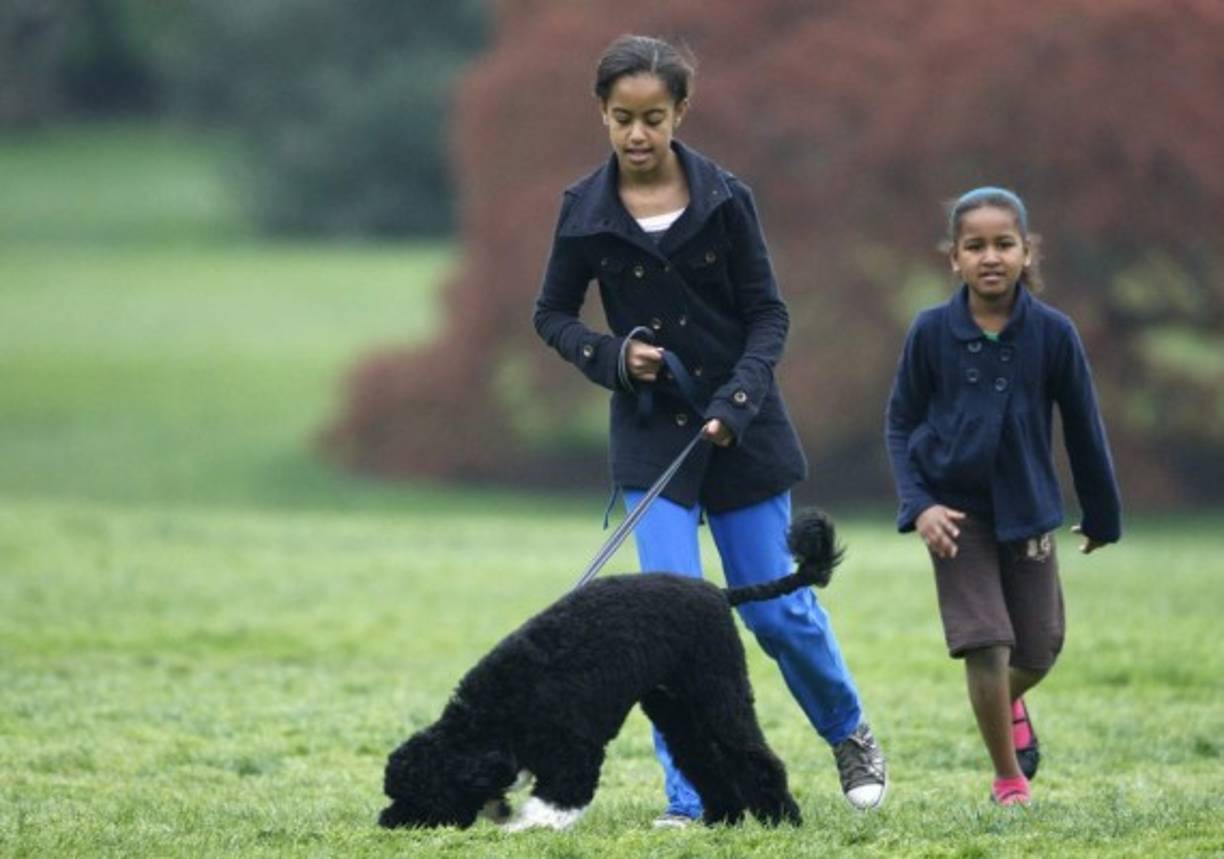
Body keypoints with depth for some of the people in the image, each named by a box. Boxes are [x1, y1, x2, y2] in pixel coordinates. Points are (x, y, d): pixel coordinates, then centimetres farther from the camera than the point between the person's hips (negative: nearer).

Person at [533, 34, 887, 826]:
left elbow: (769, 314, -2)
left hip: (741, 427, 0)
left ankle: (853, 736, 32)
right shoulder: (585, 211, -3)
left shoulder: (724, 198, -6)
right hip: (651, 434, 0)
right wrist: (612, 356, -11)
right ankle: (689, 800, -5)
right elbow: (552, 315, 8)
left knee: (778, 608, 6)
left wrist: (737, 401, -16)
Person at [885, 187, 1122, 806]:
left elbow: (1083, 427, 1)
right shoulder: (931, 332, -9)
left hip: (1028, 512, 2)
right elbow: (901, 423, 1)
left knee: (1040, 651, 8)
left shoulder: (1053, 333, -9)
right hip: (957, 514, -2)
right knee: (985, 645, -10)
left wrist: (1102, 516, 10)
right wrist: (917, 505, -11)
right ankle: (1009, 778, 8)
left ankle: (1009, 702, 44)